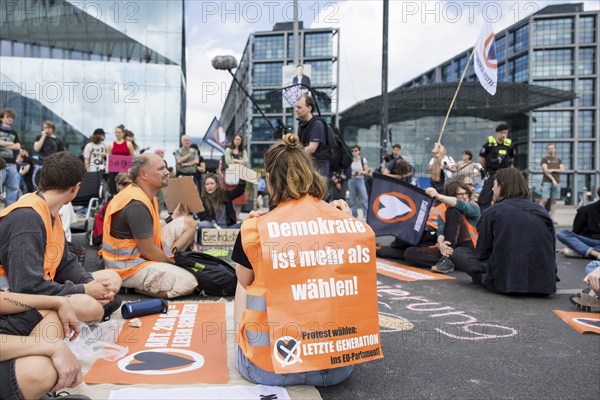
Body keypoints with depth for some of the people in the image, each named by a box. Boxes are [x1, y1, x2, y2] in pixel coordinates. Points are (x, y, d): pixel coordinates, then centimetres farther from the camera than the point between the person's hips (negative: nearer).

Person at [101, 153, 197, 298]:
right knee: (188, 283, -24)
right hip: (128, 266, -10)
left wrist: (173, 219, 12)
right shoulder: (136, 205, -25)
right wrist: (173, 260, -5)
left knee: (188, 223, 9)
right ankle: (133, 286, -6)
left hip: (140, 253, 10)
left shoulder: (146, 195, 7)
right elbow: (149, 252, -21)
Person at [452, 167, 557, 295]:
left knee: (458, 253, 13)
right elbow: (551, 250, 8)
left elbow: (482, 252, -1)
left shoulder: (492, 212, -7)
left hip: (504, 282, -3)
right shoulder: (542, 212, 5)